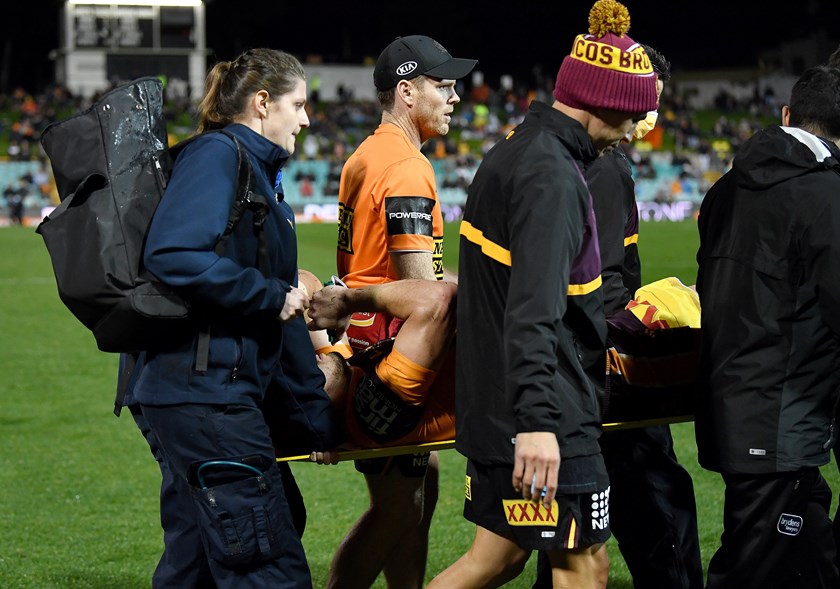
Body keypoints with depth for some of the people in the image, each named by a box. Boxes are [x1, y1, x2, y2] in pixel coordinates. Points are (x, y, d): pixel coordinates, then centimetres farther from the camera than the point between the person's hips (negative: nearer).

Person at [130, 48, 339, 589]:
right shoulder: (217, 154, -7)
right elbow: (173, 255, -24)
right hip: (204, 387, -10)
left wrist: (319, 417, 24)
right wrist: (272, 296, -14)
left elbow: (283, 319, 24)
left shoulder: (262, 175, 22)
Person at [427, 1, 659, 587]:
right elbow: (532, 313, -28)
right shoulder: (551, 176, -18)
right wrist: (536, 421, -35)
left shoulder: (513, 153, 14)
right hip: (546, 417, -10)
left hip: (491, 403, 10)